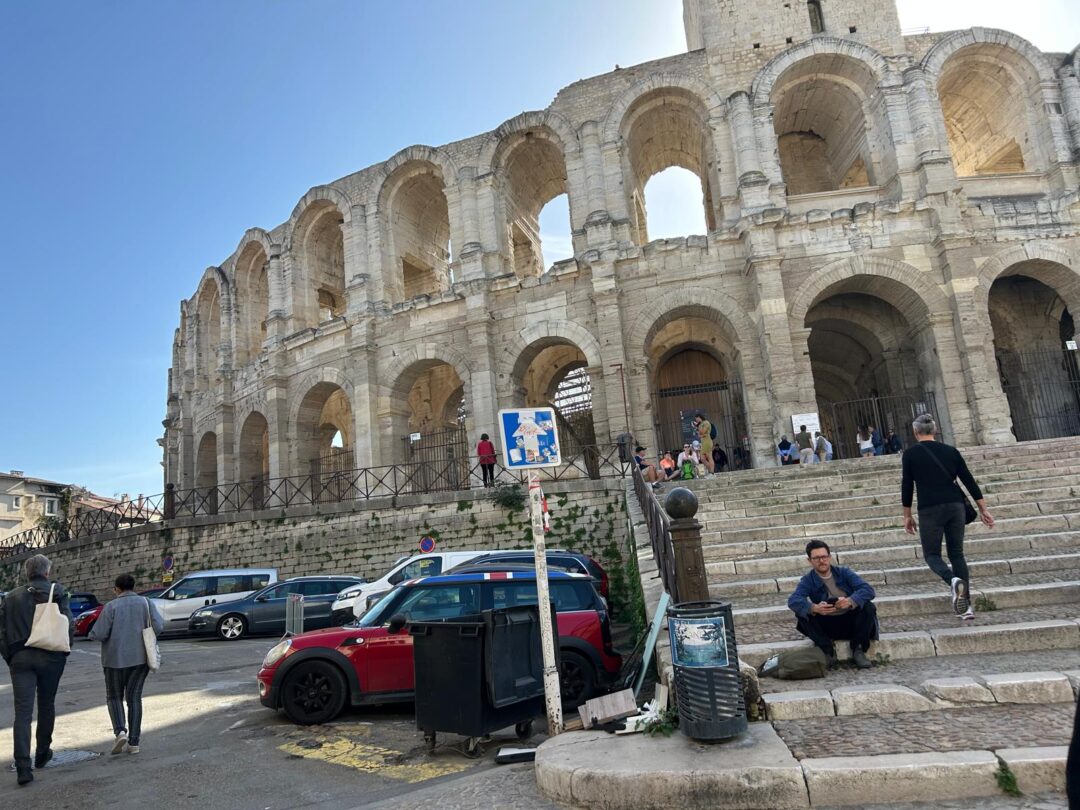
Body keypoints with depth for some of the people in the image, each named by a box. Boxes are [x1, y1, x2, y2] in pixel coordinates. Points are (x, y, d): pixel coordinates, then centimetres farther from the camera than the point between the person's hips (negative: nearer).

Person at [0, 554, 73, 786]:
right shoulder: (57, 593, -3)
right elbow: (69, 625, -7)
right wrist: (64, 653, 7)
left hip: (20, 658, 1)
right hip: (51, 657, -1)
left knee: (22, 712, 0)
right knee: (47, 706, 17)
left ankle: (23, 767, -8)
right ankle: (42, 754, 31)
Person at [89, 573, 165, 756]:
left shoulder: (111, 606, -8)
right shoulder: (146, 603, -1)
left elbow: (98, 634, -12)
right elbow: (159, 626, -9)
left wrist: (92, 634, 11)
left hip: (116, 658, -2)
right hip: (140, 657, 3)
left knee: (114, 696, 15)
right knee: (134, 697, 10)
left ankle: (120, 731, -5)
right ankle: (134, 742, 8)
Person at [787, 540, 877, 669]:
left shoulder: (843, 572, 0)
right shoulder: (808, 580, -4)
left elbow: (868, 590, -14)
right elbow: (793, 600, -22)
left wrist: (850, 601, -35)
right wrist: (814, 608, -43)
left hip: (850, 623, 1)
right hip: (826, 627, -1)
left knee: (868, 607, -24)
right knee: (801, 613, -24)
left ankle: (858, 650, -11)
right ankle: (828, 651, -14)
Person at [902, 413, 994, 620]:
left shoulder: (910, 454, -1)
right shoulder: (950, 451, 9)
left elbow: (907, 486, -1)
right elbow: (969, 480, 7)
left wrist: (907, 516, 7)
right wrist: (983, 509, 12)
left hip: (930, 509, -4)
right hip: (956, 506, 4)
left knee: (932, 554, 9)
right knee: (957, 553, 13)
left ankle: (953, 580, -23)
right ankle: (966, 606, 7)